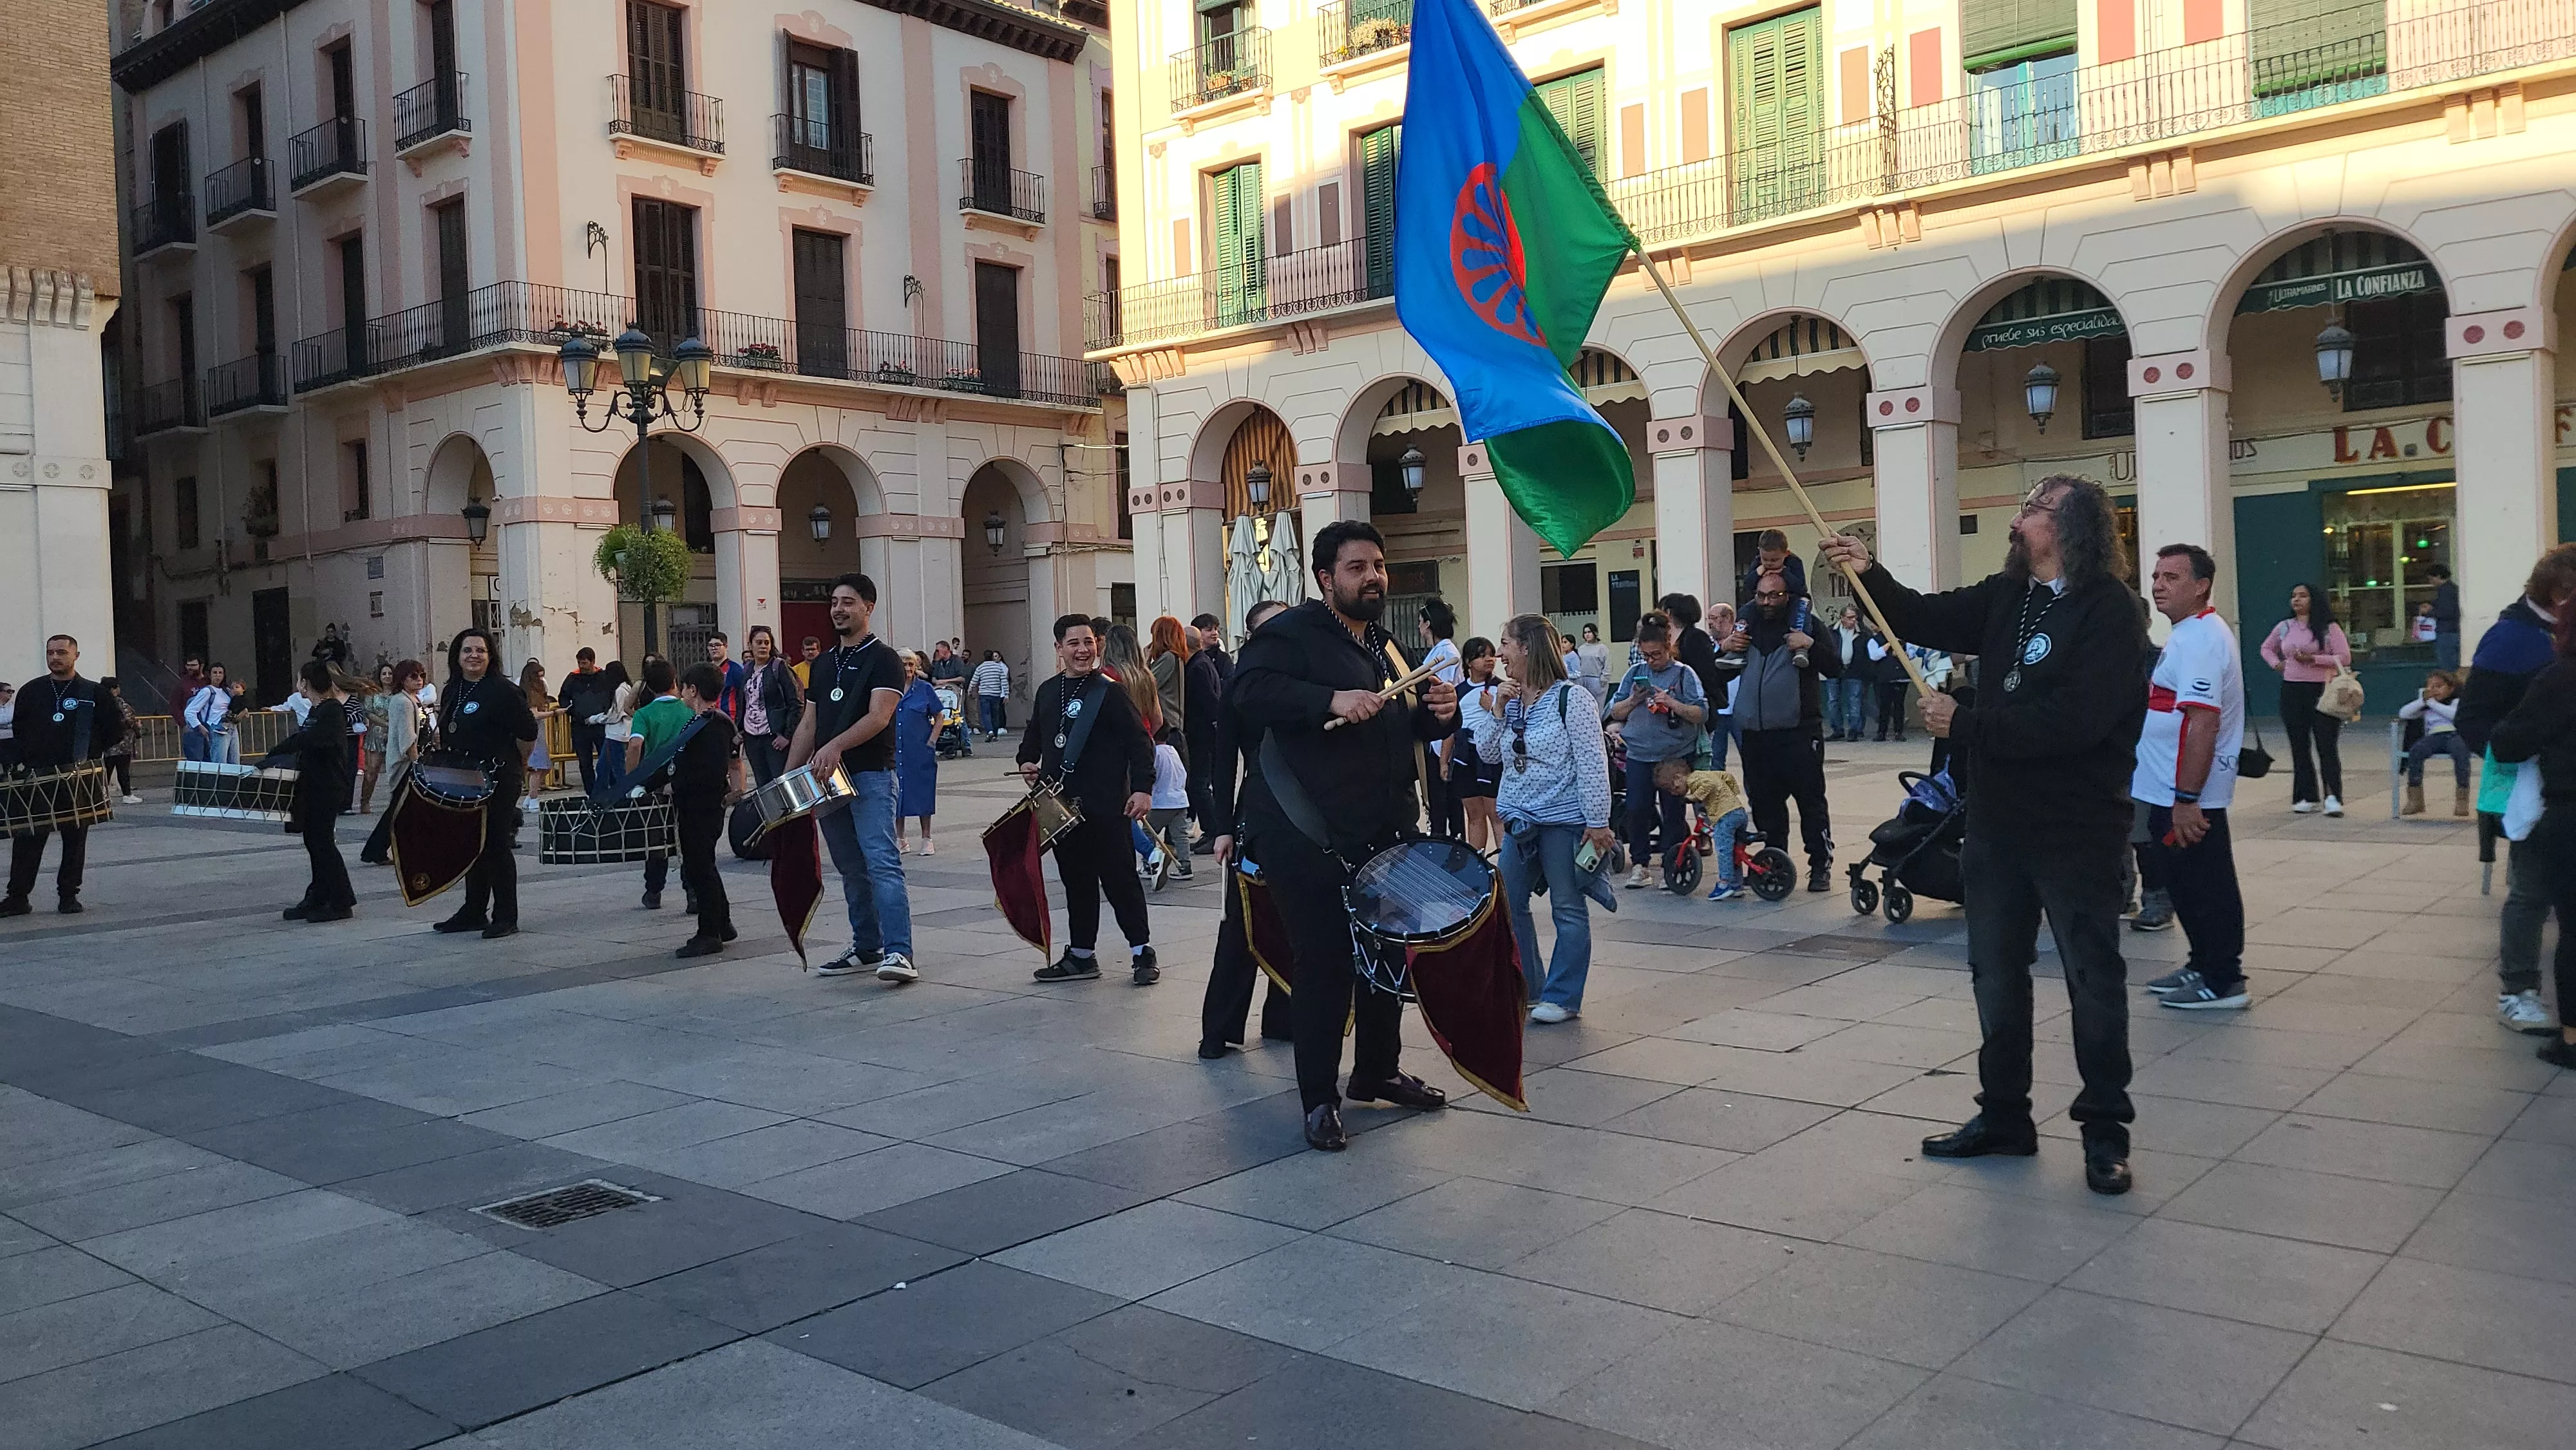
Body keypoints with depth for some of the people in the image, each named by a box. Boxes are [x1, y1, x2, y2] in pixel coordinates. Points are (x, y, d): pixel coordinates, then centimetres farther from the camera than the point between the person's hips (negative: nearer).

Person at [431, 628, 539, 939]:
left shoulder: (503, 690, -12)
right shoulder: (451, 692, 13)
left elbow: (527, 734, -10)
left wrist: (513, 766, 2)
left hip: (498, 782, -8)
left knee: (496, 846, -4)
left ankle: (506, 918, 2)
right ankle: (474, 912, 23)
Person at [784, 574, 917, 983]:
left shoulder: (883, 659, -3)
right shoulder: (823, 663, 19)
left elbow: (878, 716, -16)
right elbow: (809, 723, 19)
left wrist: (836, 746, -30)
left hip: (871, 776, -7)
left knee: (882, 864, -17)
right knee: (851, 869, 12)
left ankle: (899, 953, -22)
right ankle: (867, 949, 20)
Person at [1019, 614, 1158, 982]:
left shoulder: (1111, 692, -7)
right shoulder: (1047, 692, 11)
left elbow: (1139, 742, -9)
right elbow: (1034, 734, 25)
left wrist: (1143, 788, -17)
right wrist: (1027, 762, 6)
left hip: (1105, 804, -6)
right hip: (1061, 805, 6)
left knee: (1119, 876, -1)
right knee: (1075, 879, 13)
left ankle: (1142, 952, 8)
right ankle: (1080, 955, 22)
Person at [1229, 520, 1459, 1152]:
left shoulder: (1386, 648, 18)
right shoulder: (1291, 633, -7)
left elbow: (1411, 729, 27)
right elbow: (1250, 690, -25)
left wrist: (1439, 712, 3)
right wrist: (1332, 699, -34)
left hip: (1384, 835, 8)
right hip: (1310, 839, -8)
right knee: (1324, 966, -6)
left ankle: (1378, 1072, 35)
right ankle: (1320, 1100, 7)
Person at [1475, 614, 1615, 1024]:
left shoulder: (1571, 699, -11)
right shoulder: (1505, 699, 8)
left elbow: (1592, 764, -13)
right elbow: (1489, 754, 10)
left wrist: (1597, 822, -16)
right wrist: (1492, 711, -3)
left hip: (1565, 821, -7)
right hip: (1519, 821, 7)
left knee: (1568, 910, 3)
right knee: (1508, 905, 9)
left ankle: (1562, 997, 11)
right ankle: (1527, 989, 23)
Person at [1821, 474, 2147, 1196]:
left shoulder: (2109, 610, -16)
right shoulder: (2006, 596, 7)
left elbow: (2073, 721, -26)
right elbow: (1929, 620, 14)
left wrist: (1965, 724, -19)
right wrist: (1869, 574, -3)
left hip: (2076, 830, -8)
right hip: (1998, 820, 8)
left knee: (2094, 978, 4)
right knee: (1996, 973, 15)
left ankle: (2104, 1130, 17)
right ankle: (2003, 1116, 28)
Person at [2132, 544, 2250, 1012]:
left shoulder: (2199, 639, -19)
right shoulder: (2190, 634, 14)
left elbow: (2202, 722, -26)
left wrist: (2186, 798, -28)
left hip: (2188, 795, -10)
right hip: (2173, 790, 10)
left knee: (2203, 888, -2)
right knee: (2188, 884, 18)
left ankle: (2222, 982, 6)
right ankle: (2205, 966, 28)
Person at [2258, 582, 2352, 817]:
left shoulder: (2329, 628, -4)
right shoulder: (2284, 627, 9)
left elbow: (2344, 658, -9)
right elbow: (2266, 648, 25)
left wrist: (2313, 659, -18)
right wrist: (2277, 664, 6)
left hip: (2322, 691, -5)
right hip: (2291, 692, 5)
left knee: (2326, 745, -6)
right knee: (2299, 746, 8)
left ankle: (2333, 797, -5)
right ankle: (2306, 797, 15)